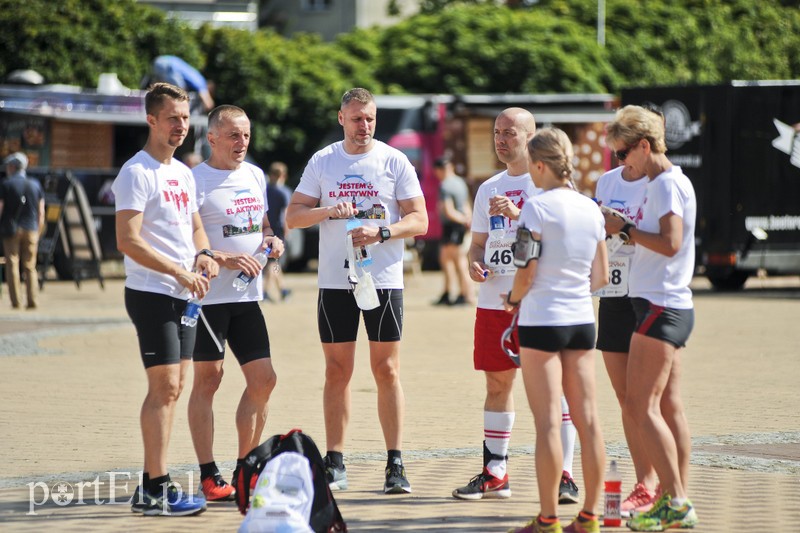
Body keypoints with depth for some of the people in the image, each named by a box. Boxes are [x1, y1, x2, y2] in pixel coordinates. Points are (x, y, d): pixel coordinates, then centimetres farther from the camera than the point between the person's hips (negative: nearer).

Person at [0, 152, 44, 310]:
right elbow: (41, 212, 7)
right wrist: (38, 231, 15)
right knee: (30, 267, 7)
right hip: (31, 230, 3)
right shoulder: (35, 185, 6)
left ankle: (15, 301, -4)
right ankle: (33, 301, 0)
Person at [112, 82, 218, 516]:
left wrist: (203, 254, 4)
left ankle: (151, 486, 15)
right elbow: (128, 241, -19)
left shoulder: (183, 173, 16)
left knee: (173, 389, 10)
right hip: (151, 295, -9)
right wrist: (179, 272, -21)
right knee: (164, 387, -10)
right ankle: (156, 490, -9)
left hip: (183, 296, 9)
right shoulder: (137, 173, -12)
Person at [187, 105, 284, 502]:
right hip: (208, 295, -7)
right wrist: (224, 259, -24)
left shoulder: (255, 176, 13)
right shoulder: (196, 181, -9)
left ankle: (245, 470, 17)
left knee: (263, 380, 5)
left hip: (248, 297, 7)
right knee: (207, 379, -3)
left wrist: (271, 241, 4)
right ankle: (208, 476, 2)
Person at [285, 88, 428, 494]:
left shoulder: (395, 162, 2)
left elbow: (419, 220, -1)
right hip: (335, 281, 2)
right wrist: (329, 211, -12)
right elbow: (293, 216, 6)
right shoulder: (322, 162, 8)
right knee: (337, 371, 4)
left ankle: (395, 465, 1)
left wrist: (381, 233, -17)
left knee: (386, 371, -2)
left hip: (384, 280, -2)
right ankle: (334, 464, 8)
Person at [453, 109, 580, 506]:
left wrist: (518, 215, -19)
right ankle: (494, 473, 14)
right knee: (497, 385, 8)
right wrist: (475, 263, 0)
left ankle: (563, 475, -4)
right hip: (494, 301, 6)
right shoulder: (488, 189, 18)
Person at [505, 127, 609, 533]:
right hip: (582, 321, 6)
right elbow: (601, 277, 11)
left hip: (542, 321, -6)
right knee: (587, 420, 7)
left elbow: (526, 274, -13)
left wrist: (512, 299, 6)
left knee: (548, 423, -5)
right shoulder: (591, 209, 7)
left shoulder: (537, 208, -12)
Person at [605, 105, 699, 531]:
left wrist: (625, 228, -15)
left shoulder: (668, 184, -13)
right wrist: (620, 227, 9)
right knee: (669, 407, 9)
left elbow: (670, 243, -24)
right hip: (669, 308, 10)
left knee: (641, 406, -10)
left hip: (661, 308, -10)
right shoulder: (661, 184, 16)